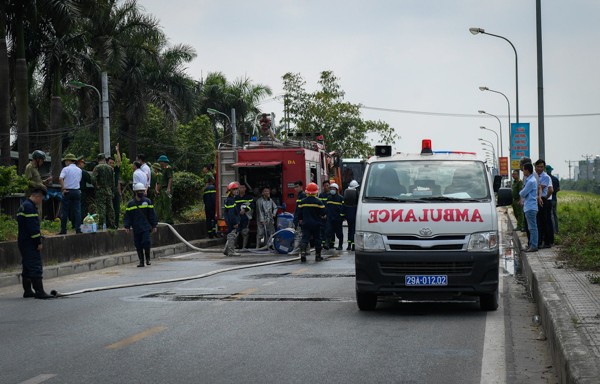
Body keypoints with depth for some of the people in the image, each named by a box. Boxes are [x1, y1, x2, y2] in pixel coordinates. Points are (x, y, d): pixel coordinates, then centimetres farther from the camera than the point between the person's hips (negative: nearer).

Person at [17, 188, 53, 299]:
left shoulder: (23, 206, 18)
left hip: (23, 241, 11)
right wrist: (38, 242, -17)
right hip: (30, 243, -11)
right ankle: (39, 292, -13)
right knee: (36, 267, -10)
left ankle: (27, 291, 17)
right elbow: (33, 227, -21)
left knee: (27, 267, 13)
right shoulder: (30, 207, -16)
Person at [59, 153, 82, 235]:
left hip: (67, 192, -4)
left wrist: (63, 188, -14)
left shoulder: (66, 169, -6)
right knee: (77, 211, 5)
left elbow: (60, 179, -20)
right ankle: (78, 229, 0)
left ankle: (63, 230, 1)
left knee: (64, 212, 1)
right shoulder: (79, 170, 11)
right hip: (77, 191, 4)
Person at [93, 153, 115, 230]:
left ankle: (101, 224, -10)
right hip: (109, 190, 5)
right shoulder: (110, 168, 8)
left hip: (100, 190, -5)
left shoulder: (97, 167, -7)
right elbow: (113, 180, 11)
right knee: (110, 207, 9)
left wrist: (96, 186, -7)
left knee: (101, 207, -6)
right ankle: (111, 224, 10)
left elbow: (93, 178, -20)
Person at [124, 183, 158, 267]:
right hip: (136, 228, 2)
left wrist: (154, 225, 3)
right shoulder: (130, 204, 5)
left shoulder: (147, 201, 3)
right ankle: (141, 261, 12)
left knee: (146, 242, -14)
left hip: (146, 227, -2)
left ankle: (148, 258, 7)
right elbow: (127, 216, 7)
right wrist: (127, 226, -1)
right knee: (138, 245, 3)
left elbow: (152, 214, 6)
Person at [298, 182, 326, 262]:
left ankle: (302, 252, -24)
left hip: (305, 223, 1)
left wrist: (300, 220, 20)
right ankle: (318, 255, 14)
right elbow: (323, 213, -8)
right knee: (317, 239, 10)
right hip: (316, 224, -1)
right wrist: (322, 217, 14)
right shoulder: (318, 202, -9)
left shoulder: (302, 202, 0)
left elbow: (299, 213, 6)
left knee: (305, 238, -1)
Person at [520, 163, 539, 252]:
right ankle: (531, 244, 19)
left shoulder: (531, 181, -18)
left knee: (532, 227, -7)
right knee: (531, 227, 13)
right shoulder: (528, 180, 14)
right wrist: (522, 193, 1)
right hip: (528, 207, 10)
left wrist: (520, 192, 4)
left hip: (530, 207, -10)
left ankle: (534, 246, -5)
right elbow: (523, 193, 20)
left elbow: (523, 194, -16)